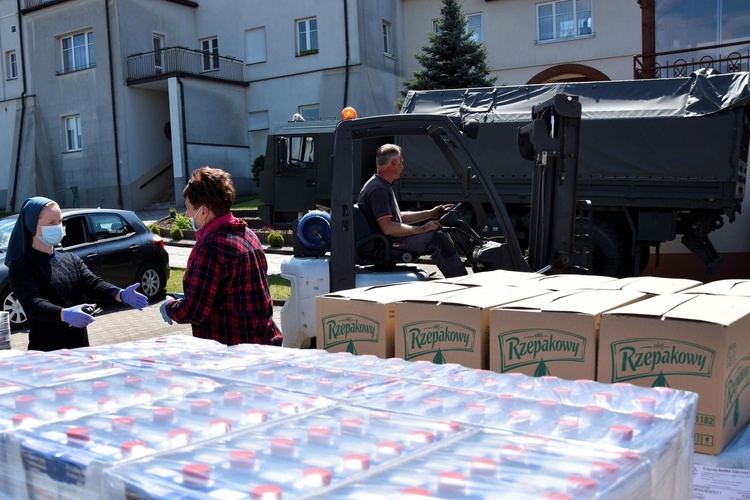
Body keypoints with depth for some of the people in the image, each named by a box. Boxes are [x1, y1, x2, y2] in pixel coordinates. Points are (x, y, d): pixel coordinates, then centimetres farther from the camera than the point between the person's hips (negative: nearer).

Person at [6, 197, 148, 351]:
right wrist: (65, 314, -42)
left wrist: (121, 294, -25)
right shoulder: (20, 266, -9)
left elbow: (93, 284, -4)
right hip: (46, 351, -5)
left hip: (80, 346, 5)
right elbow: (32, 304, -23)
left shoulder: (71, 259, 10)